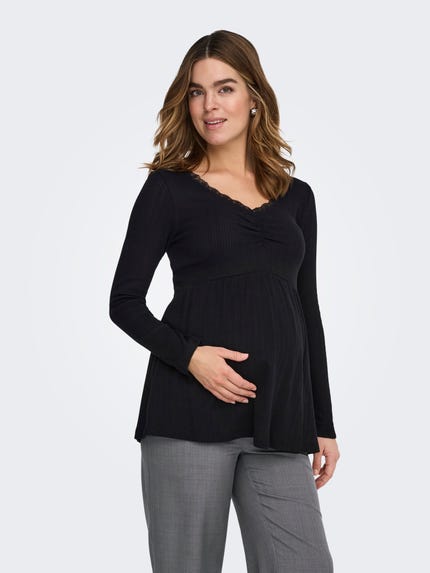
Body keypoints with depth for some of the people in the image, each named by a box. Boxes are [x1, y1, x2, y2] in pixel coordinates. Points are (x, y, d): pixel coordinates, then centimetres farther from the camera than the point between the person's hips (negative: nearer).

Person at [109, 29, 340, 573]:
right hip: (189, 414, -3)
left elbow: (307, 312, 17)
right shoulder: (168, 188, 4)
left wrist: (324, 424, 15)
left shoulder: (296, 196, 13)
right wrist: (189, 356, -15)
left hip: (279, 422, 3)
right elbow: (125, 301, 2)